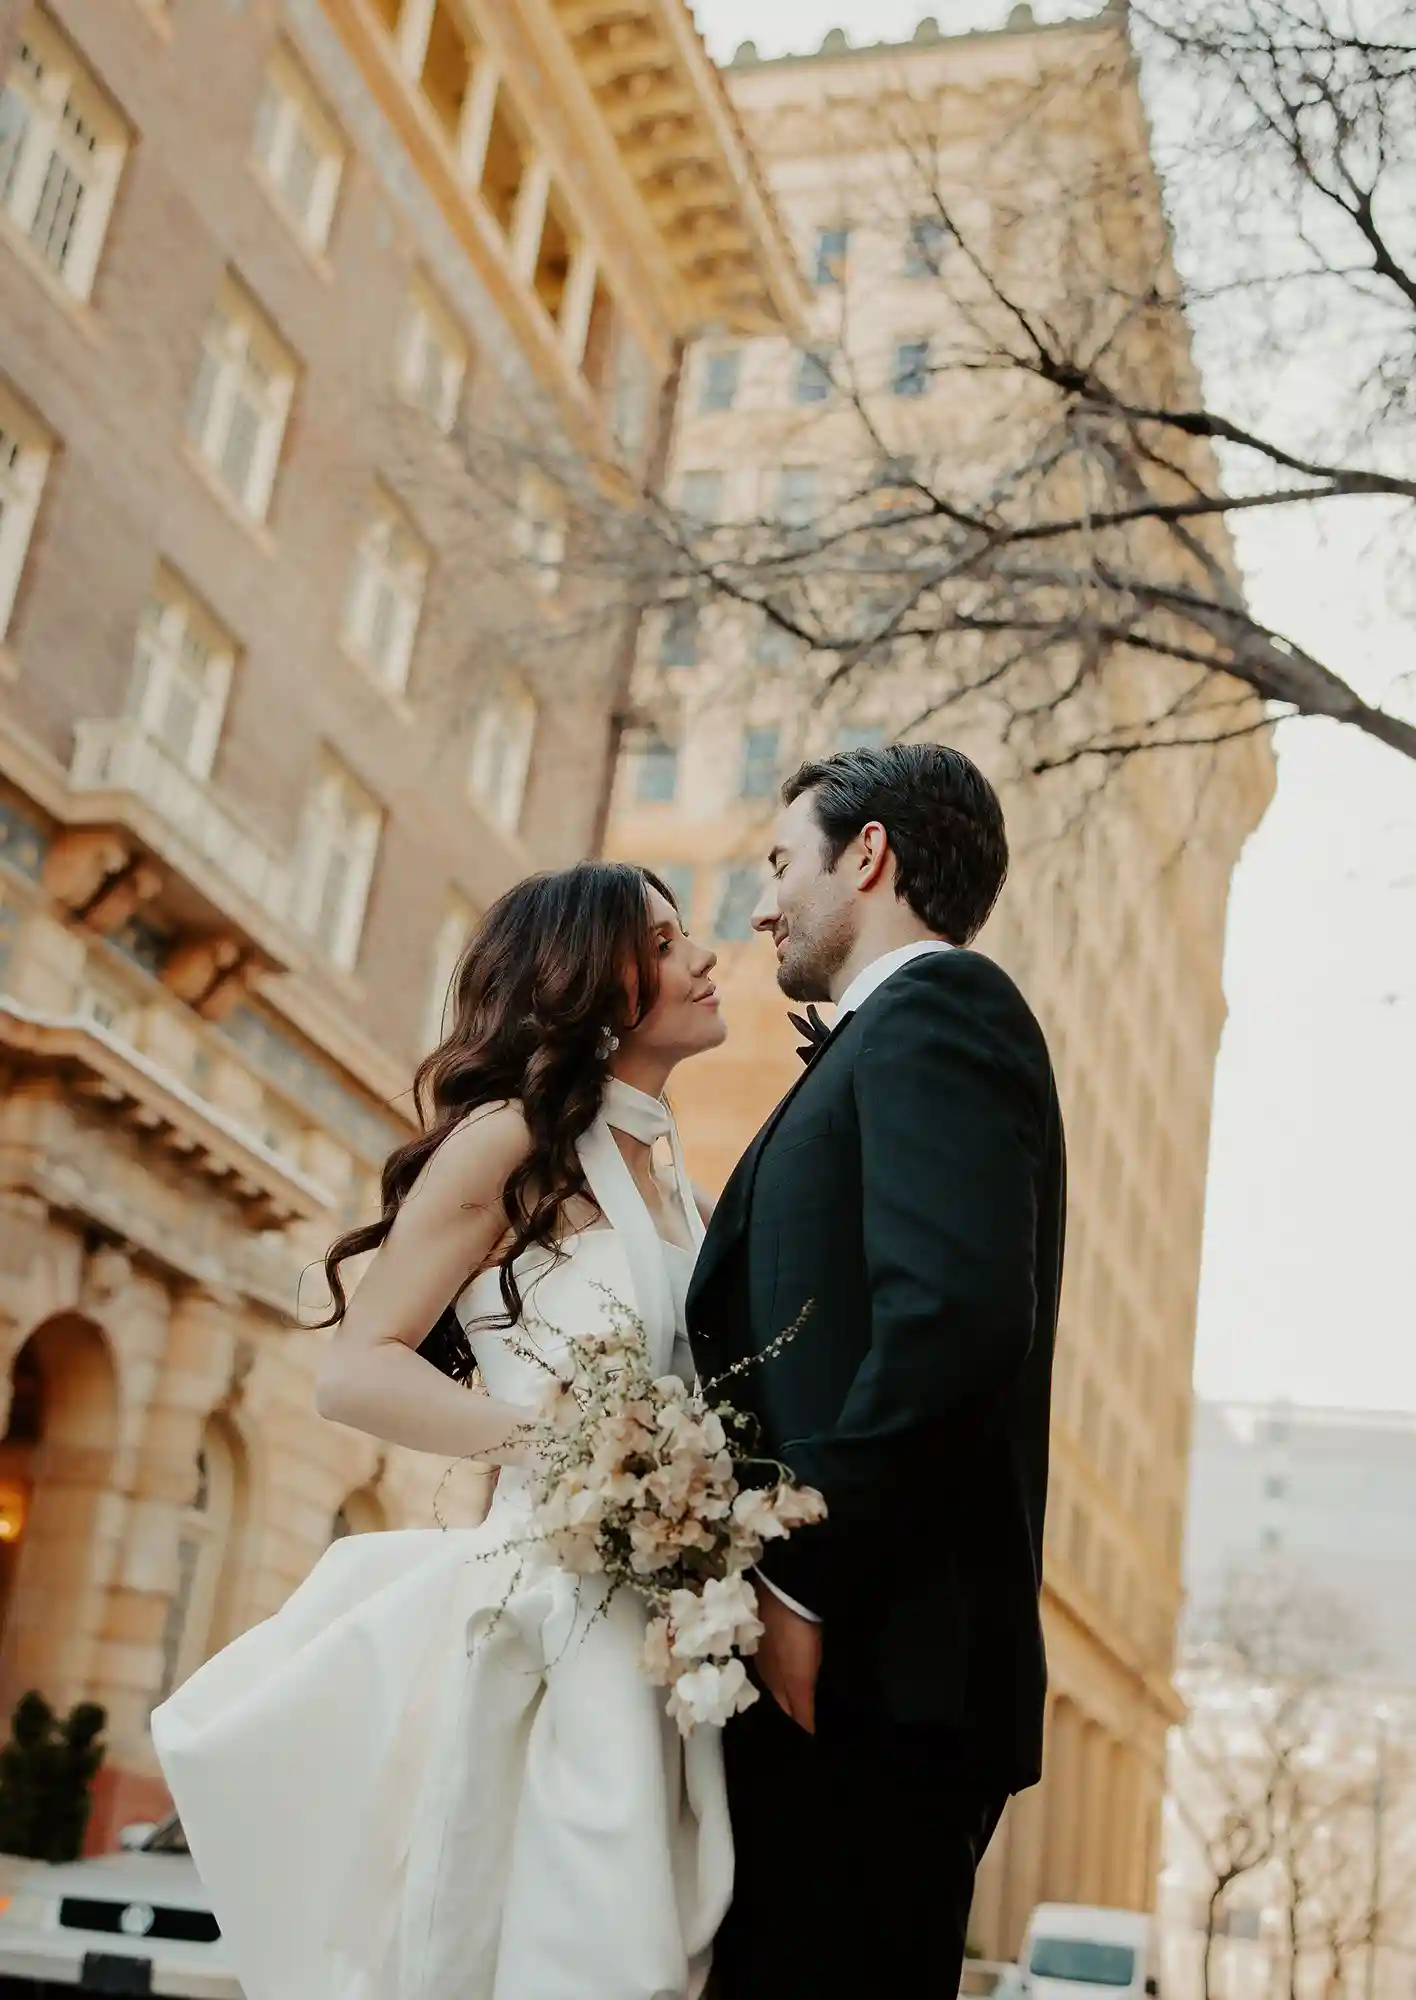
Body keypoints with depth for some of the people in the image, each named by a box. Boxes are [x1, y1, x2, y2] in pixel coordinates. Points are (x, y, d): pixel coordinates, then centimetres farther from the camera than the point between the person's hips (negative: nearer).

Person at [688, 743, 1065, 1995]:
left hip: (864, 1673, -9)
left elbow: (955, 1317, -22)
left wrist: (800, 1582, -18)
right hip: (847, 1666, 9)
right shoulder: (906, 1031, 22)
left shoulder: (932, 1007, -7)